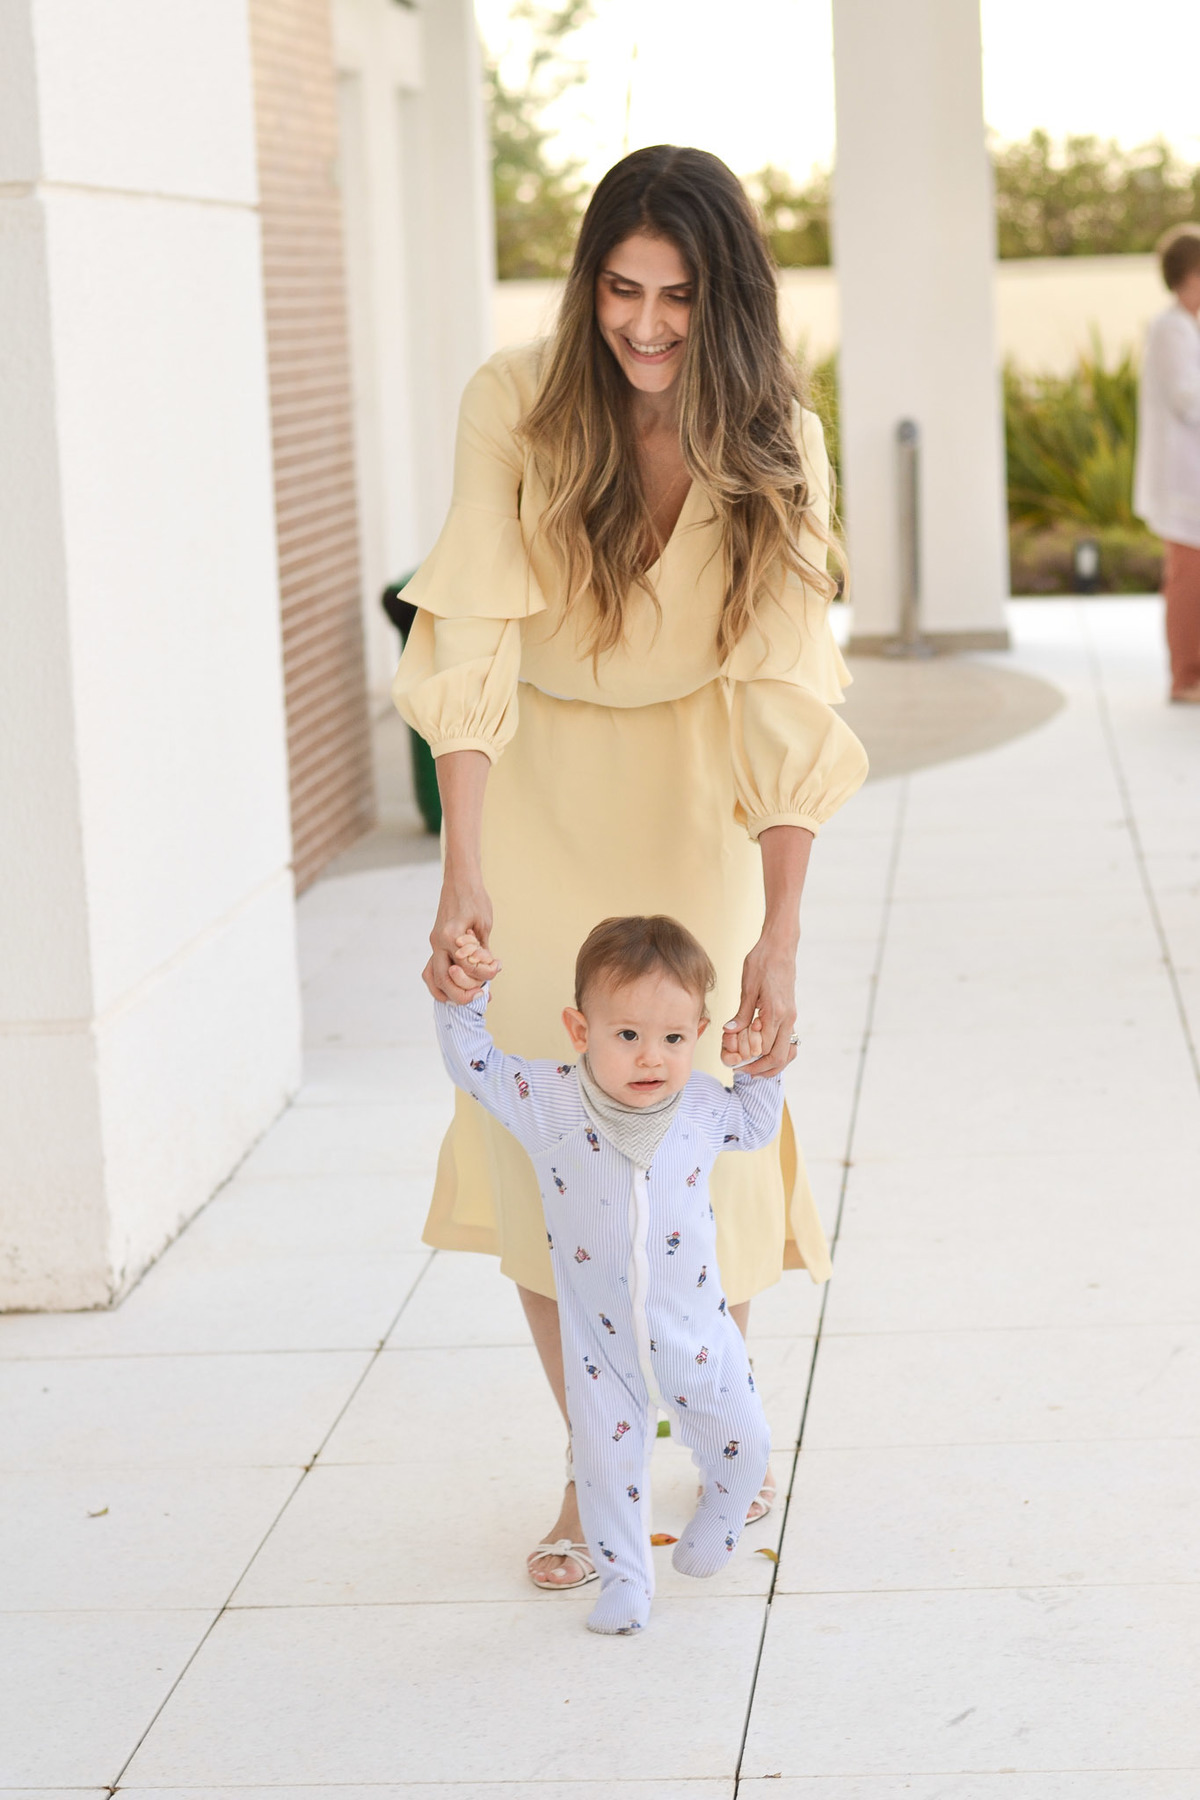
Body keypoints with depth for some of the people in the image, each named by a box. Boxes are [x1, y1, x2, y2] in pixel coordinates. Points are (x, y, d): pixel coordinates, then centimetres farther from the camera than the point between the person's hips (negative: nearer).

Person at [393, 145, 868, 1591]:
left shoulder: (778, 448, -15)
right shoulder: (517, 406, -17)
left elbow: (785, 696, -20)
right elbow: (475, 640, -22)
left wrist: (781, 936, -25)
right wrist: (464, 870, -30)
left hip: (693, 806, 0)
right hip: (536, 792, 0)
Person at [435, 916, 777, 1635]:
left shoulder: (703, 1105, -9)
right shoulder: (548, 1102, -17)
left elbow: (755, 1128, 13)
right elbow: (472, 1063, -8)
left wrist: (759, 1068, -4)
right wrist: (466, 993, -23)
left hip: (694, 1330, 2)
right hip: (601, 1340, -1)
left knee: (739, 1442, 12)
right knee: (605, 1458, 6)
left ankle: (719, 1518, 44)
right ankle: (624, 1576, 27)